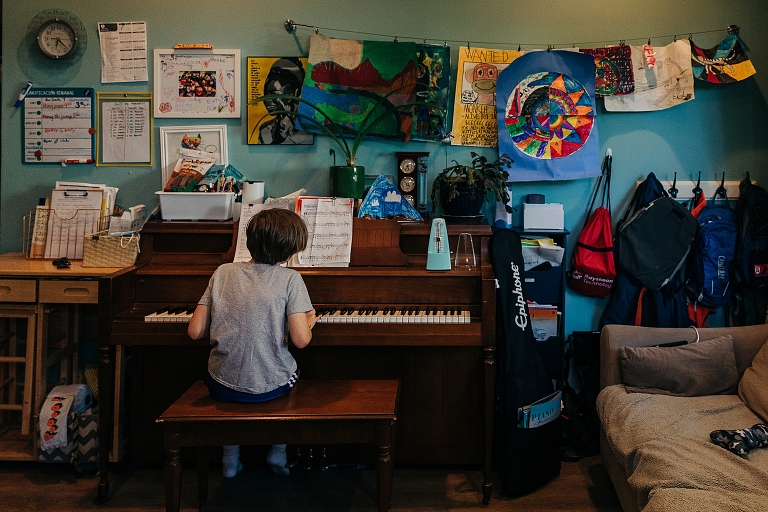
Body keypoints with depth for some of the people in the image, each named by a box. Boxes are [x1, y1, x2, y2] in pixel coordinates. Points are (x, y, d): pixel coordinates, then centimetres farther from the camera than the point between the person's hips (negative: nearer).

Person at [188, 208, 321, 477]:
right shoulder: (290, 278, -11)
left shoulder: (223, 272, -1)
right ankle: (278, 455, 36)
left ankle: (230, 459, 38)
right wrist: (309, 321, 6)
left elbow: (195, 331, -1)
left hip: (222, 387, 2)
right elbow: (300, 340, -16)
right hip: (270, 386, -2)